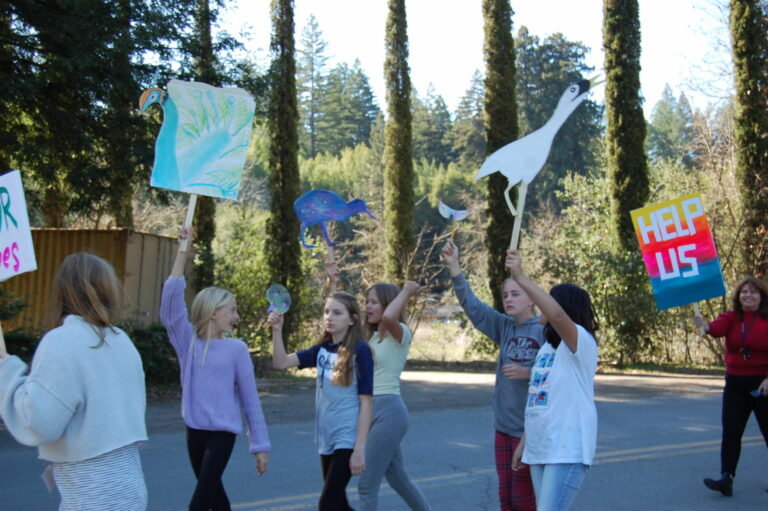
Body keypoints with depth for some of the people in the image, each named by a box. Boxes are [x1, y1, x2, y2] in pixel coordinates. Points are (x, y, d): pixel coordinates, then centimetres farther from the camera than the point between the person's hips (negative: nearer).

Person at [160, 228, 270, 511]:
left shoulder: (237, 348, -3)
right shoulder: (188, 341, 0)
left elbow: (249, 398, 0)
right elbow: (170, 301, -10)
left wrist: (260, 445, -1)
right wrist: (182, 251, -15)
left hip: (223, 431, -3)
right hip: (194, 429, 3)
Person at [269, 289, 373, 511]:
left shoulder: (360, 350, -11)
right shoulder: (322, 350, 6)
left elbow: (365, 402, -13)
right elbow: (281, 362, 1)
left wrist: (359, 449, -16)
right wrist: (277, 329, -13)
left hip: (348, 438, -7)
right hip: (326, 437, 7)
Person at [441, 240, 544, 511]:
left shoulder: (544, 331, -12)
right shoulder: (505, 327, 5)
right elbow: (472, 305, -3)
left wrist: (527, 373, -24)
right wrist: (454, 266, -11)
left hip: (531, 429, -6)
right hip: (503, 426, 6)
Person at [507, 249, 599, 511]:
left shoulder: (581, 341, -9)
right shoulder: (546, 347, 18)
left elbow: (557, 315, -30)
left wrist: (520, 277, -32)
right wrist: (524, 442, 19)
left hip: (568, 449, -9)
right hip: (539, 448, 9)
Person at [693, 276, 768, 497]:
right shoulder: (731, 318, 1)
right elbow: (717, 329, -21)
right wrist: (705, 326, -43)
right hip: (735, 383, 3)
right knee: (730, 432, -3)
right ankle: (726, 479, -3)